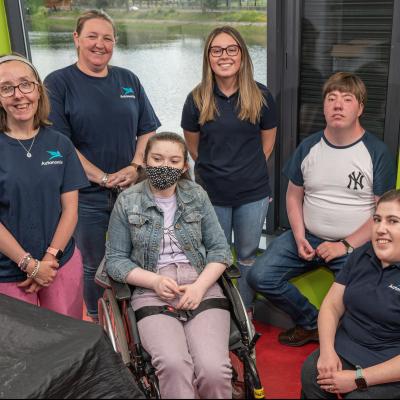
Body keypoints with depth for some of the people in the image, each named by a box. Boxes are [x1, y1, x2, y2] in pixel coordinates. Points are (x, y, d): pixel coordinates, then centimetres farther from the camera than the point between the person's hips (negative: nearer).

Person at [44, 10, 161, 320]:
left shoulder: (128, 80, 9)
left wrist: (135, 167, -8)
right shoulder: (58, 83, -4)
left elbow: (148, 130, 10)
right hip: (88, 197, -3)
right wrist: (104, 178, -15)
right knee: (95, 266, 11)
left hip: (132, 191, 4)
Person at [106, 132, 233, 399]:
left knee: (214, 370, -22)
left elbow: (220, 248, 9)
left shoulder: (197, 195, 10)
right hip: (152, 293, -1)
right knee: (173, 365, -31)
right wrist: (155, 280, -9)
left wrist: (199, 286, -8)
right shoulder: (127, 201, 6)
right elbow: (115, 260, 6)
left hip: (202, 288, 1)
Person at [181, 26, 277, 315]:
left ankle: (246, 312, 33)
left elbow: (268, 141, 6)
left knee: (248, 255, 14)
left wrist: (248, 169, 5)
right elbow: (193, 144, 6)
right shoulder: (197, 99, -6)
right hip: (211, 193, 0)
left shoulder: (260, 96, -6)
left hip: (253, 193, 0)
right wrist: (216, 170, 8)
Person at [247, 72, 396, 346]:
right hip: (308, 238, 4)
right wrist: (299, 237, -4)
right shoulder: (309, 146, 5)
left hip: (355, 244, -4)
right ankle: (312, 323, 8)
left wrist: (346, 246, -13)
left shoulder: (378, 153, -6)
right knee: (260, 276, -13)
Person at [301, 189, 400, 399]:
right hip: (343, 351, 4)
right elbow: (332, 305, 6)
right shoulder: (362, 255, 6)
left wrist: (359, 378, -19)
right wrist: (327, 351, -10)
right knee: (311, 375, -21)